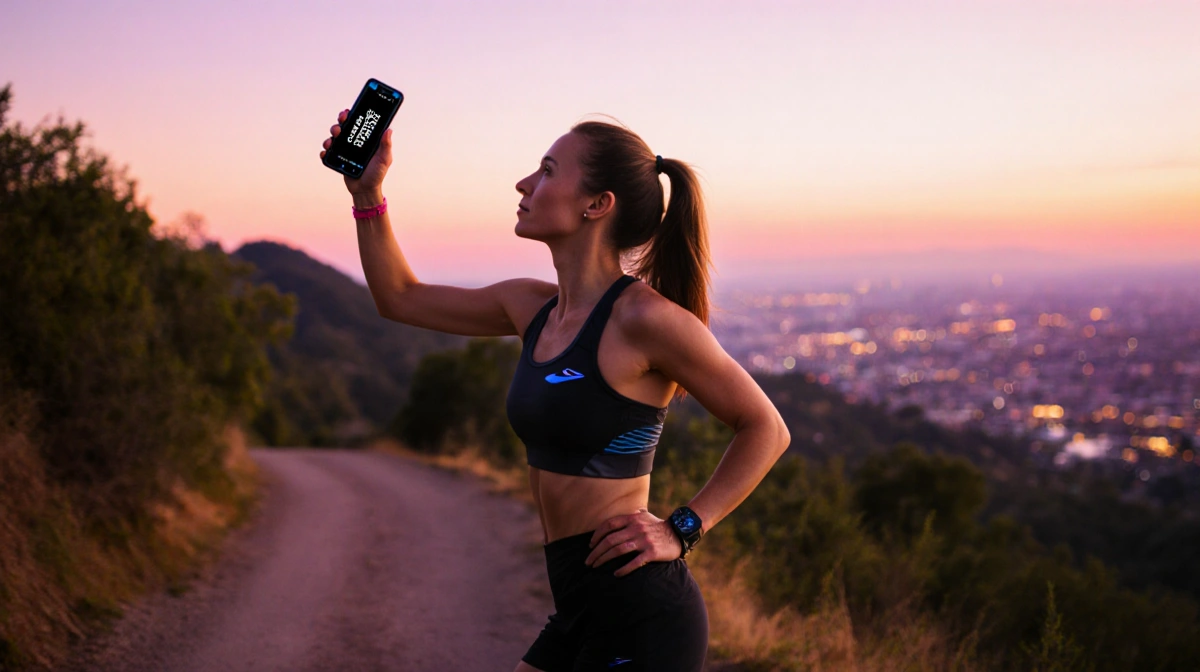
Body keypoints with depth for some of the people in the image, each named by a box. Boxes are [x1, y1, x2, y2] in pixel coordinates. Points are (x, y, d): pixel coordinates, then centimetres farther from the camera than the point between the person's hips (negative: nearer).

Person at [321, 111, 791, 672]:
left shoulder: (643, 317, -15)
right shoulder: (533, 307, 7)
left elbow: (766, 429, -8)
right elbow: (400, 298, 19)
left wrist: (681, 530, -12)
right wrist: (367, 193, 12)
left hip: (641, 617, -8)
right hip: (581, 610, 8)